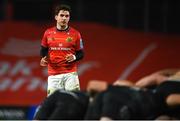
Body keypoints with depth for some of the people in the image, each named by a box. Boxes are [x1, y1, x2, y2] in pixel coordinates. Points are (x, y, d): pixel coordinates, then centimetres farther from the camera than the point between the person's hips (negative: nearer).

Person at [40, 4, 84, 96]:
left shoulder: (75, 34, 2)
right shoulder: (48, 33, 7)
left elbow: (81, 54, 9)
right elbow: (44, 50, 19)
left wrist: (74, 57, -13)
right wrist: (43, 59, -2)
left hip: (70, 73, -1)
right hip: (53, 74, 2)